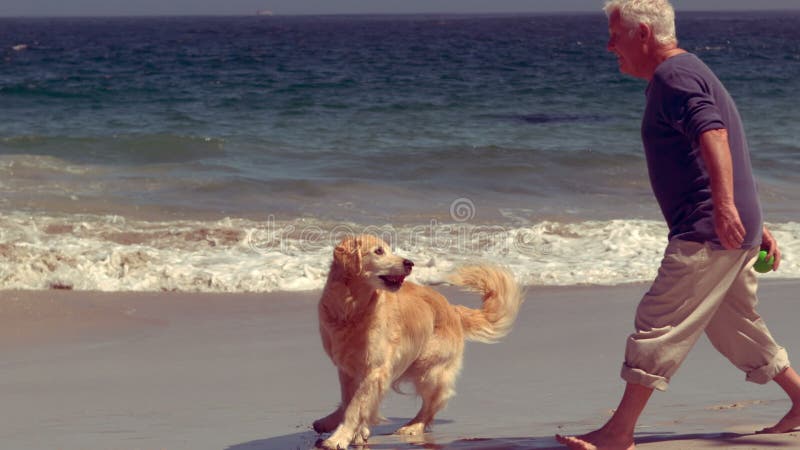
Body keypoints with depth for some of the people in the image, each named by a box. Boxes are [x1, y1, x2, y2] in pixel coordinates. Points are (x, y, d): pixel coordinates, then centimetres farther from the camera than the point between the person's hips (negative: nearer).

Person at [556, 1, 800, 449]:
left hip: (706, 233, -11)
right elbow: (732, 156, 26)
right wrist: (755, 225, 28)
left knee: (658, 323, -9)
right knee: (735, 325, 20)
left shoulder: (674, 76, -12)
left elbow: (713, 134, -29)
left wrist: (724, 206, -40)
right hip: (732, 232, 11)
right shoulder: (689, 72, 22)